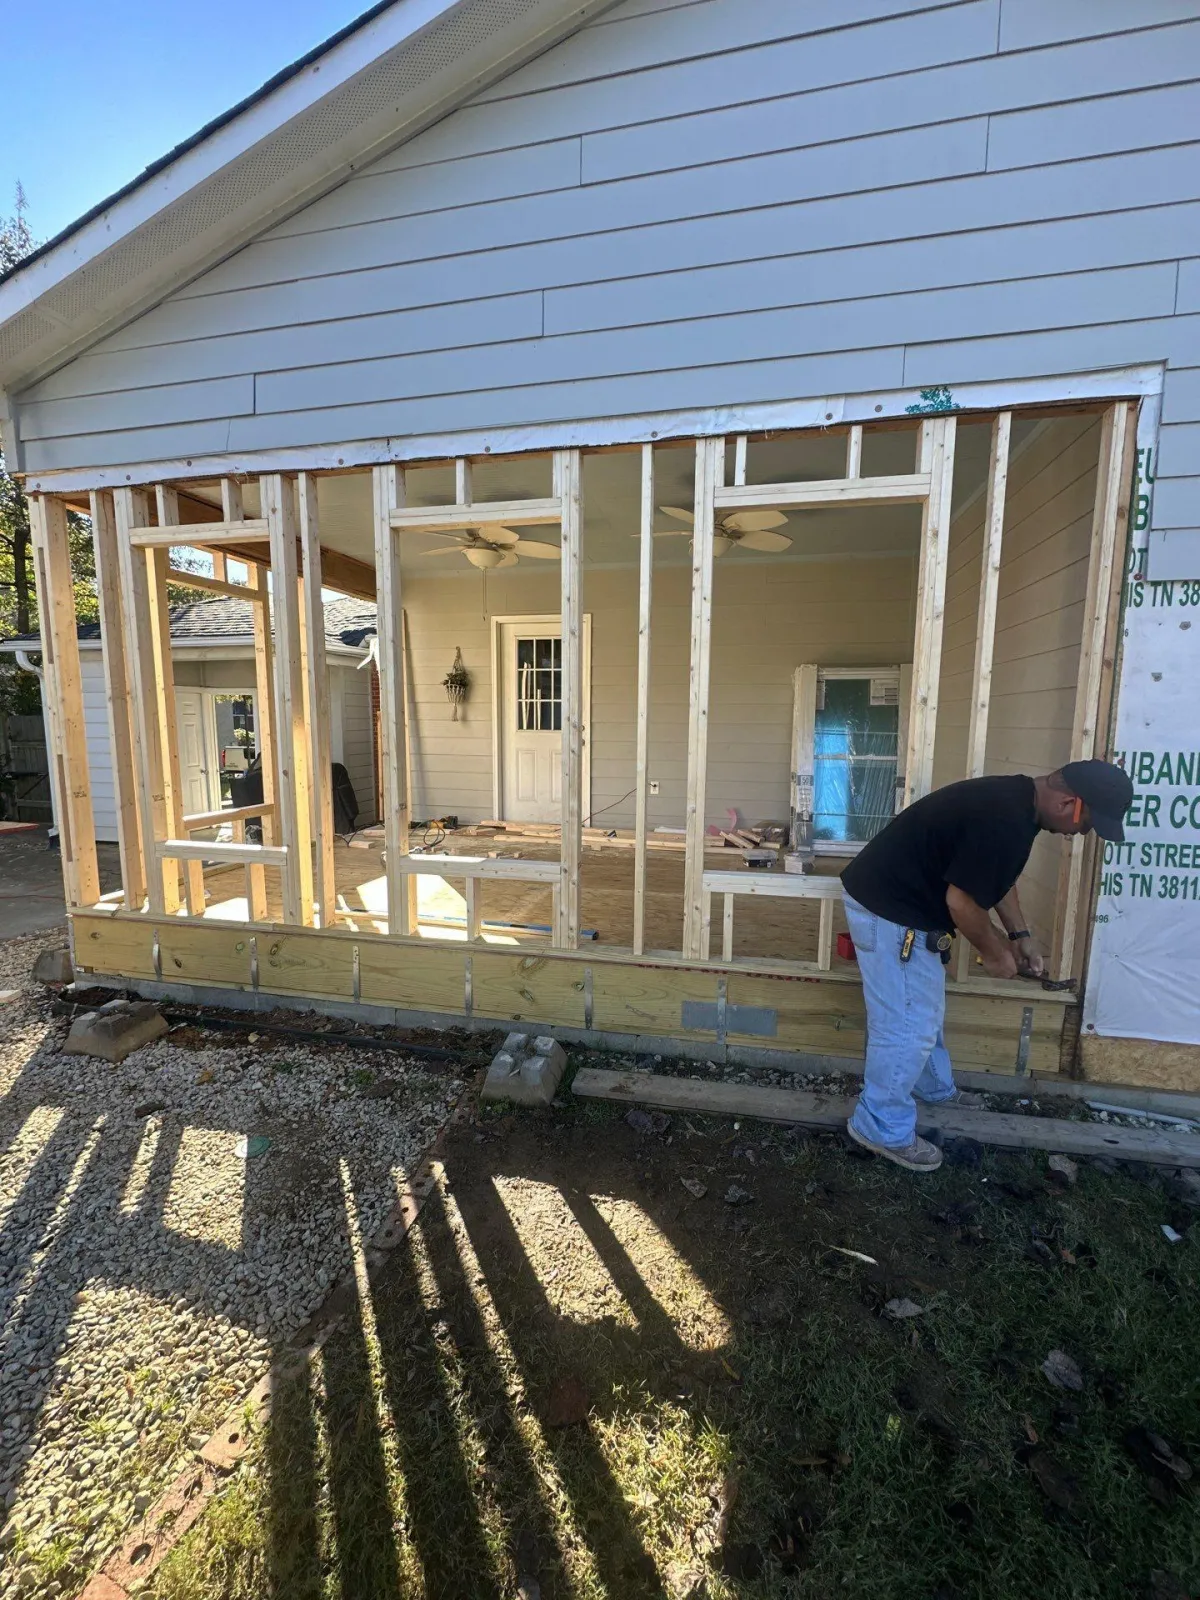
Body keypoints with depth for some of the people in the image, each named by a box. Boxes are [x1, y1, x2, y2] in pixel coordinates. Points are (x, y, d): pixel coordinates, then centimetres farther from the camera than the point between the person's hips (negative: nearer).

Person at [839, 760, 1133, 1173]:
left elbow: (995, 875, 21)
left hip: (902, 901, 11)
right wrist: (994, 952, -5)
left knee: (926, 1011, 26)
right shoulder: (1004, 821, -26)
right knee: (907, 1025, 1)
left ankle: (936, 1091, 47)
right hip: (888, 911, -11)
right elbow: (961, 899, -22)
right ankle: (883, 1128, 19)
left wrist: (1020, 934, 18)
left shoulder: (1013, 800, 7)